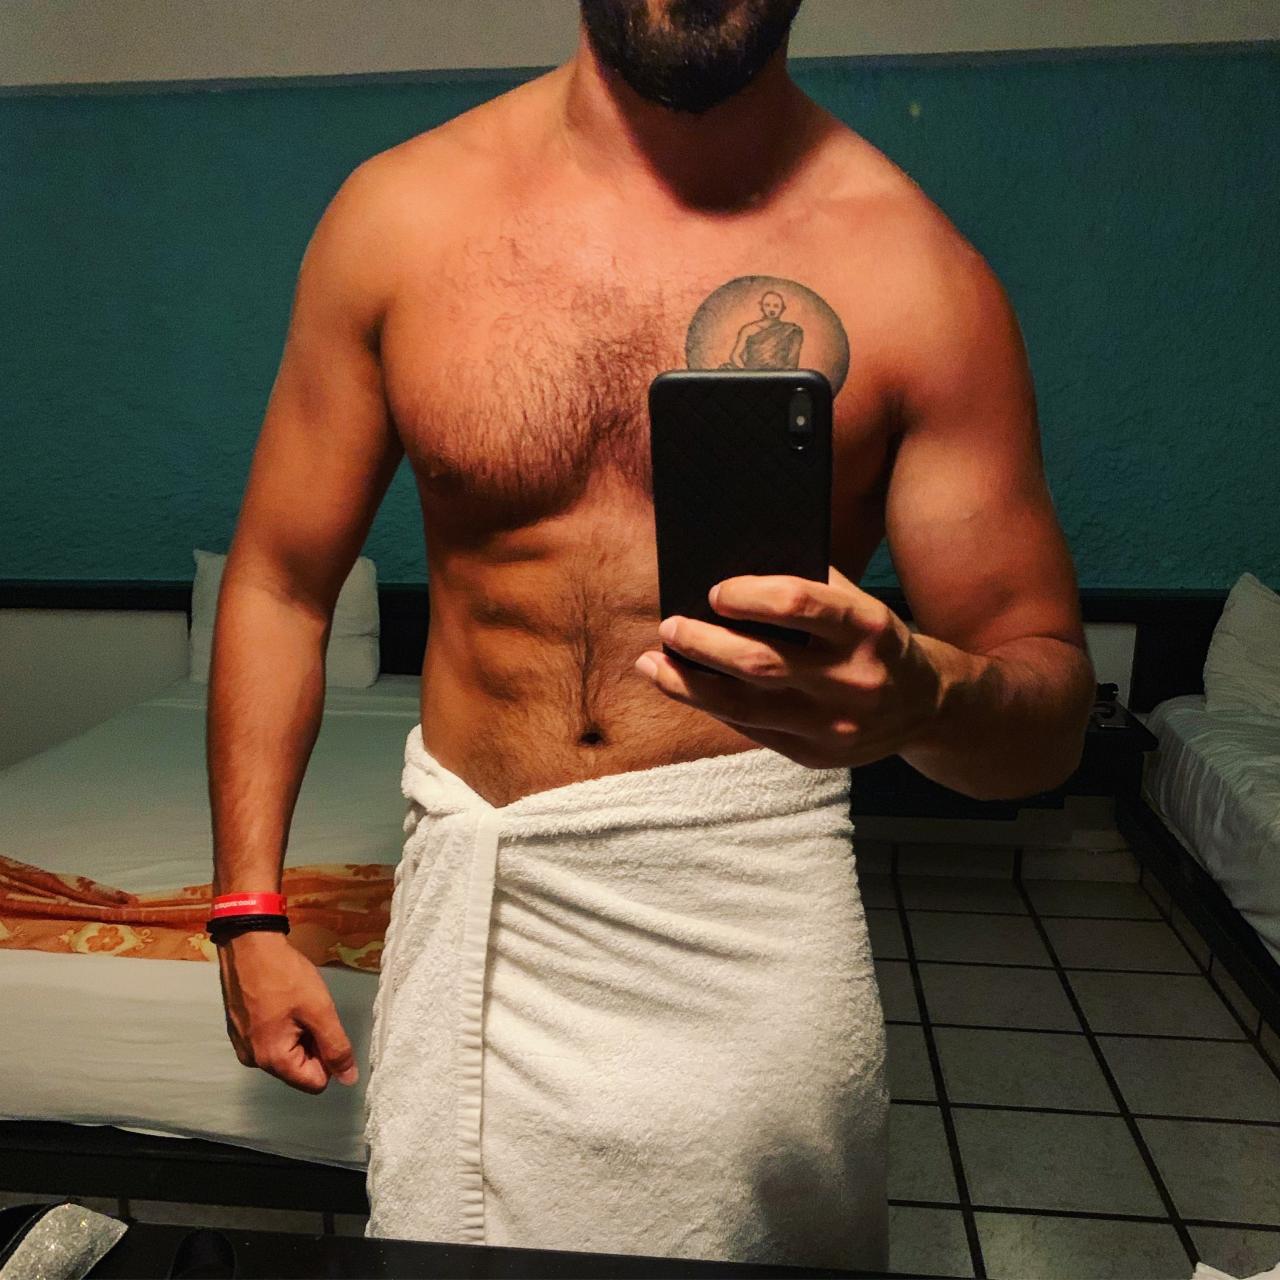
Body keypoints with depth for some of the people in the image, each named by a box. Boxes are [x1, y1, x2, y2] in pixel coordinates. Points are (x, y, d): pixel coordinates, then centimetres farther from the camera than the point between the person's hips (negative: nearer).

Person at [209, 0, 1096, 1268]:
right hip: (470, 894, 2)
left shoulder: (913, 268, -8)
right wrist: (248, 910, 2)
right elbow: (280, 581, 5)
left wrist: (920, 693, -29)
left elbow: (1050, 709, -5)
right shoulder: (400, 212, -2)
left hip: (752, 917, -1)